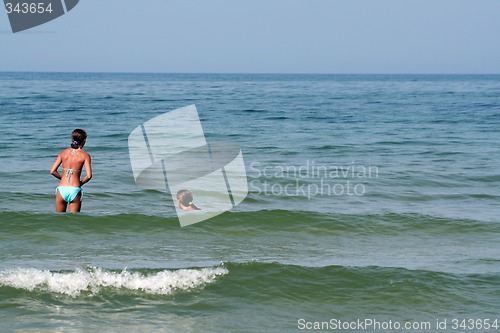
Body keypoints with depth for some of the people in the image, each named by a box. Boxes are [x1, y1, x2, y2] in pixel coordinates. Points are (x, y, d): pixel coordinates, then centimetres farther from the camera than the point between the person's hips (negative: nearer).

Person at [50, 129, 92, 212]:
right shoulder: (85, 155, -3)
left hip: (62, 190, 2)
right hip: (75, 190, -2)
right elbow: (89, 176, -12)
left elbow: (52, 171, -1)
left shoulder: (63, 153, 5)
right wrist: (81, 183, 7)